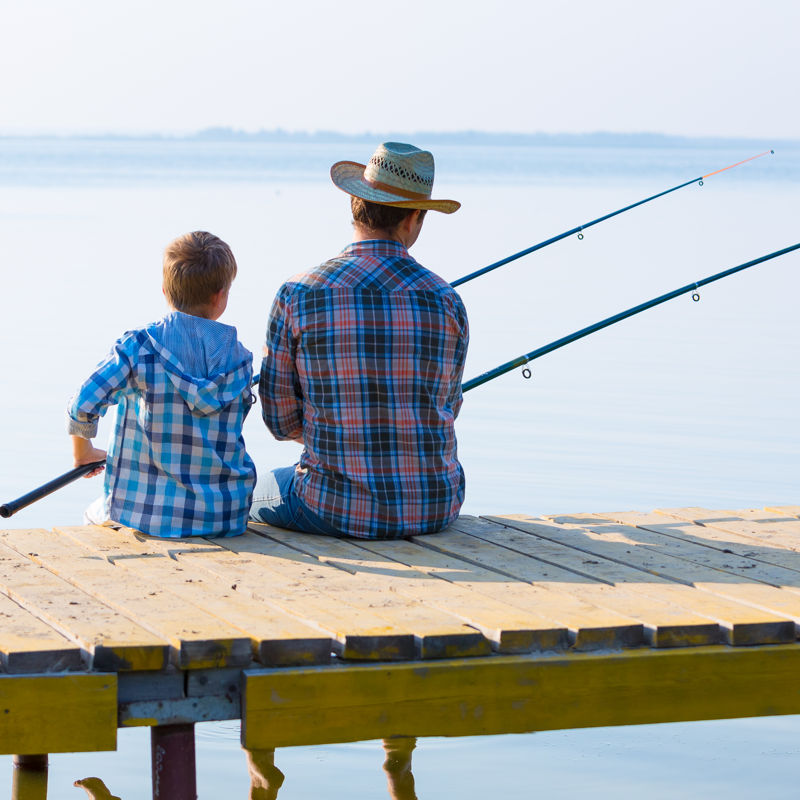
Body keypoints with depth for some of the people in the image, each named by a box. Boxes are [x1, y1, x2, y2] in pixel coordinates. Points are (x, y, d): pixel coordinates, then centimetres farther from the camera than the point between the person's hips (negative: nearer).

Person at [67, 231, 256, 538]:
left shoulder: (138, 347, -11)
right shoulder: (241, 359, -2)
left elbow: (83, 405, -17)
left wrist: (83, 453, 3)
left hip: (146, 512, -2)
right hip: (225, 516, 3)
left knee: (99, 513, 32)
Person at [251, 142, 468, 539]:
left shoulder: (298, 296, -10)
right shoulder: (446, 301, -5)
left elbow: (281, 419, -3)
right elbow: (446, 408, 9)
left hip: (338, 512, -2)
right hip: (434, 511, 2)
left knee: (256, 491, 31)